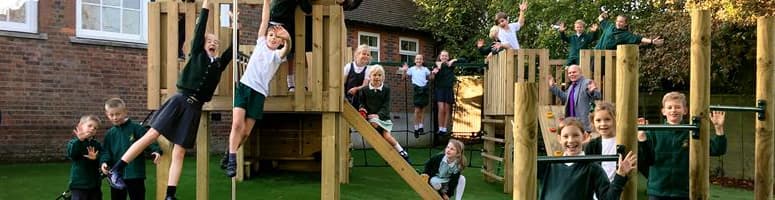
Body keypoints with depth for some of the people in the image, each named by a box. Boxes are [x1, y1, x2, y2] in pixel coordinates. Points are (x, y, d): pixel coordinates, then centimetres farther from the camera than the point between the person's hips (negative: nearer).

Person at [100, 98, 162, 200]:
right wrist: (104, 162, -14)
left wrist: (156, 151, -29)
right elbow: (106, 151, 6)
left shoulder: (136, 128, -5)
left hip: (136, 175, -4)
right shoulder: (110, 134, 7)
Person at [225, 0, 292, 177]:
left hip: (259, 93, 0)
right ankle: (232, 162, -14)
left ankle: (229, 156, 22)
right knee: (237, 124, -16)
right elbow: (264, 20, 8)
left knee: (246, 132, 2)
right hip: (244, 86, 0)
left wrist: (288, 38, -37)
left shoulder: (278, 54, 9)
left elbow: (287, 49, -15)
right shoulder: (260, 43, 15)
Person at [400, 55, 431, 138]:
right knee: (417, 110, -2)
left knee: (422, 109, 8)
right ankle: (416, 128, 6)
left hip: (424, 88, 2)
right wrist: (405, 71, -15)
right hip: (417, 89, -2)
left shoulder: (425, 69, 9)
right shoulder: (412, 69, 4)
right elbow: (404, 77, 2)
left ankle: (420, 125, 18)